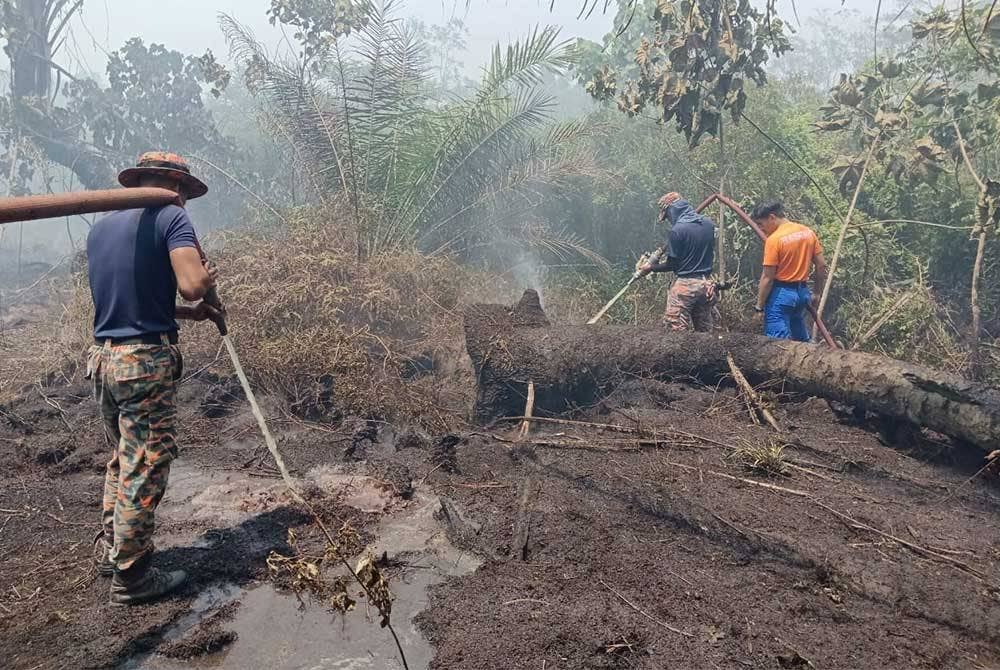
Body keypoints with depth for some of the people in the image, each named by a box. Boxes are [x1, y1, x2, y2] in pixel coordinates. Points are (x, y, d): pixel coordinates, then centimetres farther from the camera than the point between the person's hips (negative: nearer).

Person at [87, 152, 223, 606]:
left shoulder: (100, 228, 16)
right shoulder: (170, 217, -8)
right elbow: (191, 285, -21)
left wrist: (187, 313, 21)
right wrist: (208, 276, 2)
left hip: (102, 358, 8)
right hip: (146, 362, -8)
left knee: (122, 460, 23)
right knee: (144, 470, 2)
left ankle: (108, 550, 34)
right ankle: (131, 577, 12)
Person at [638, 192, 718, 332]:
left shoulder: (677, 230, -14)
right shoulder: (709, 224, 5)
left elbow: (672, 265, -10)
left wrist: (651, 267, 7)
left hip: (686, 285, -7)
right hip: (707, 284, 7)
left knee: (677, 332, -3)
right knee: (705, 331, 12)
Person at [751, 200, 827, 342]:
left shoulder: (774, 239, -16)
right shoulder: (808, 232, 6)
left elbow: (767, 278, -16)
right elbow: (821, 265, 8)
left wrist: (759, 306, -9)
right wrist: (817, 293, 16)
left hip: (781, 294, -8)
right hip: (803, 292, 8)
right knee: (802, 339, 21)